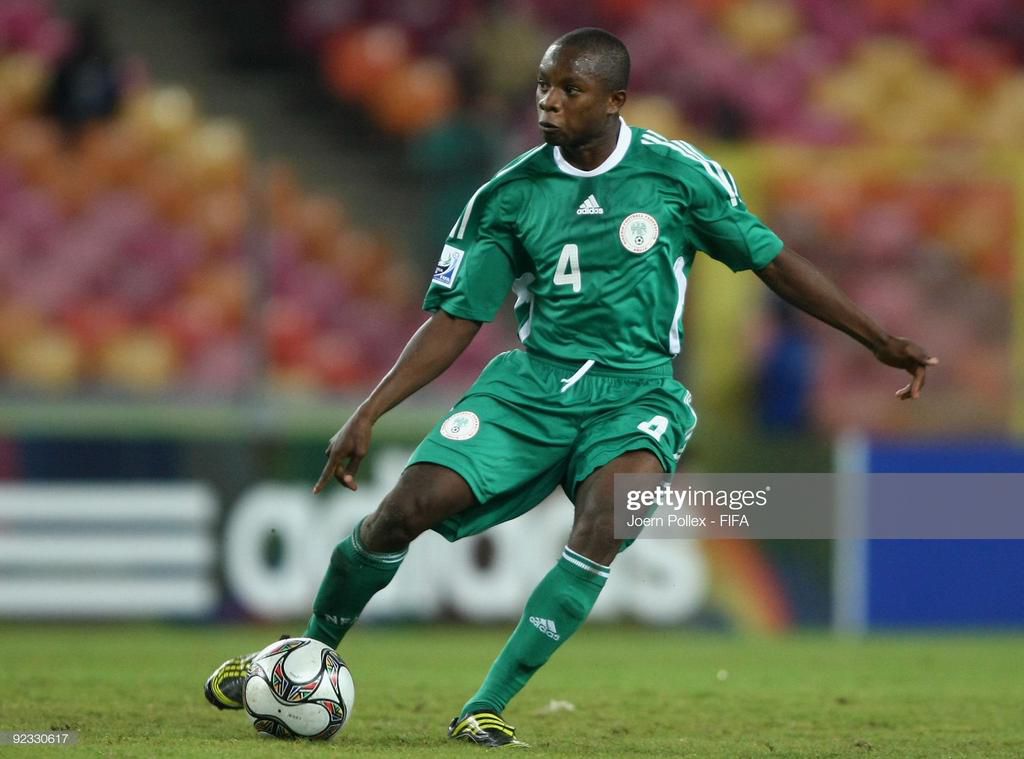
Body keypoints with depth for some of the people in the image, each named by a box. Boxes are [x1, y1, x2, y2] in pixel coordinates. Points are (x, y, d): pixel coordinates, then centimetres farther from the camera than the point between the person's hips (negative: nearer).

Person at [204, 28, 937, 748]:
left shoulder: (678, 173, -3)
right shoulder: (510, 195, 2)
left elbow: (775, 261, 6)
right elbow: (455, 321, 6)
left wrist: (883, 343, 5)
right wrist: (368, 415, -2)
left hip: (636, 392, -2)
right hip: (532, 384, 2)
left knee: (604, 523, -32)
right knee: (407, 508, -16)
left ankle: (488, 708, -26)